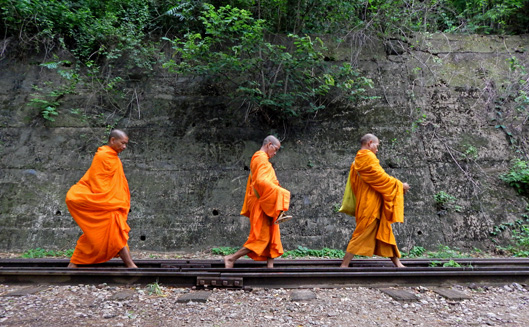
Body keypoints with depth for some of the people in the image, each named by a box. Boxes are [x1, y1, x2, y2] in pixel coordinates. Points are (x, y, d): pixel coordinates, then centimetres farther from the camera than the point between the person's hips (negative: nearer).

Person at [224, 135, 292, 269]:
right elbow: (261, 181, -26)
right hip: (262, 204, -11)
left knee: (272, 236, 10)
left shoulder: (257, 158, 20)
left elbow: (253, 182, 24)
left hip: (264, 205, 11)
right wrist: (280, 192, -20)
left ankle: (270, 265, 12)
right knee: (262, 238, -7)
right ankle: (231, 258, -3)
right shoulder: (261, 158, -13)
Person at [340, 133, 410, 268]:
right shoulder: (368, 157, -12)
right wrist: (400, 185, -2)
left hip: (368, 204, 10)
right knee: (362, 235, -7)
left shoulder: (356, 161, 17)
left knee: (385, 232, 12)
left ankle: (397, 263, 18)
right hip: (371, 204, -10)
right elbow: (381, 178, -14)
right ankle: (344, 265, -4)